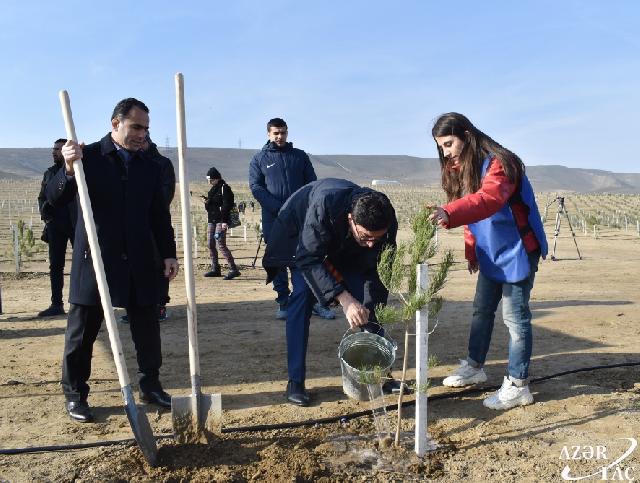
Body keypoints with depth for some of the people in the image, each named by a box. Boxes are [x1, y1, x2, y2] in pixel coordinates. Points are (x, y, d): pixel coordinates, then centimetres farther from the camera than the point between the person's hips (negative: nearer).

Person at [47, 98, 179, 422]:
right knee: (82, 331, 6)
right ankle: (75, 395, 22)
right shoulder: (89, 156, -3)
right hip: (95, 259, -3)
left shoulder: (149, 166, 9)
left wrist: (168, 253, 5)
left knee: (147, 328, 8)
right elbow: (55, 198, -8)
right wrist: (69, 168, -26)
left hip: (138, 262, 4)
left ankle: (150, 386, 25)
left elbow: (159, 215, 11)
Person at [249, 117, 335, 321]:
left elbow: (312, 183, 11)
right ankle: (283, 302, 11)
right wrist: (278, 207, -14)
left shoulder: (300, 156, 14)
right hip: (273, 218, 0)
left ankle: (316, 301, 1)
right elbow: (255, 186, -1)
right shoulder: (259, 158, 9)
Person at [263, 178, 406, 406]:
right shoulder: (325, 206, -45)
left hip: (345, 245, 4)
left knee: (365, 296, -6)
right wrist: (344, 298, -47)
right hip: (300, 230, -3)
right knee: (303, 294, -19)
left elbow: (374, 269, -19)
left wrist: (368, 308, -29)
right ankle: (295, 381, -11)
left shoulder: (385, 223, -32)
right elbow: (309, 258, -39)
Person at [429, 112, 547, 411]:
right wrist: (471, 251, 8)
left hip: (517, 253, -9)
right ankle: (474, 367, 33)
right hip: (491, 255, 9)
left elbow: (488, 199, -41)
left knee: (515, 318, -4)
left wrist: (448, 214, -55)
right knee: (481, 310, 17)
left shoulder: (498, 163, -20)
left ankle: (518, 386, 8)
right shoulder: (461, 170, 7)